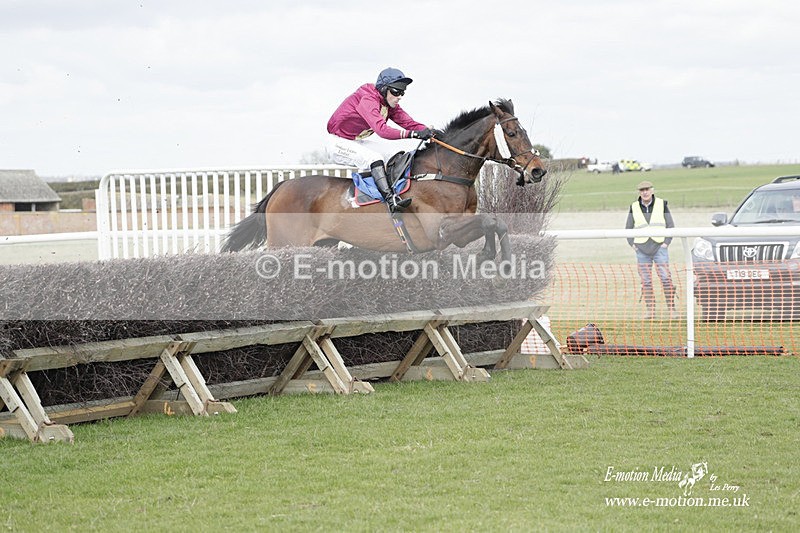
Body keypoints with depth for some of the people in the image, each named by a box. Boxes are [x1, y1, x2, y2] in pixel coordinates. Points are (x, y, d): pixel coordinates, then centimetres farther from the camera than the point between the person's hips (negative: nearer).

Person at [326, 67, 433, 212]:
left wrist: (427, 131, -26)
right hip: (339, 144, -9)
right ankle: (391, 200, -42)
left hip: (359, 143, 9)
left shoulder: (390, 104, 1)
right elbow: (382, 129, -42)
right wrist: (412, 134, -51)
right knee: (375, 158, -33)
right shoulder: (367, 99, -29)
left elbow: (408, 122, -6)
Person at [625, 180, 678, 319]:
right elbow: (628, 228, 15)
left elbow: (670, 225, 8)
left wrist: (666, 242, -2)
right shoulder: (634, 207, 7)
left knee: (666, 279, -10)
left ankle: (672, 309, -8)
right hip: (642, 249, 2)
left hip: (659, 247, -1)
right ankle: (650, 310, 5)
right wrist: (632, 244, 3)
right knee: (646, 282, 0)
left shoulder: (662, 204, 5)